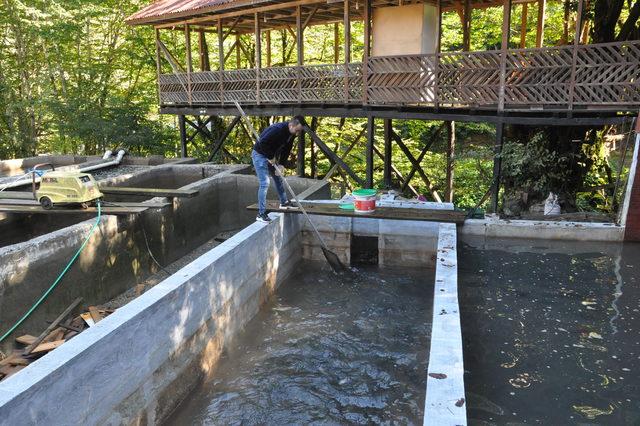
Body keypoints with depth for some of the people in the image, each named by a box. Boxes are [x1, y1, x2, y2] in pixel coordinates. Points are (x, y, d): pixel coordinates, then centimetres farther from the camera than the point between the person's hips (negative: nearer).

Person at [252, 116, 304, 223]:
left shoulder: (291, 134, -4)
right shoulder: (277, 129, -31)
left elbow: (286, 150, 3)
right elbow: (262, 143, -34)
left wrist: (281, 165, -8)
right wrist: (270, 158, -24)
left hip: (272, 157, 9)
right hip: (260, 155, -9)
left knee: (279, 178, 20)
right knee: (264, 183, -14)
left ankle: (284, 202, 40)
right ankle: (261, 214, -11)